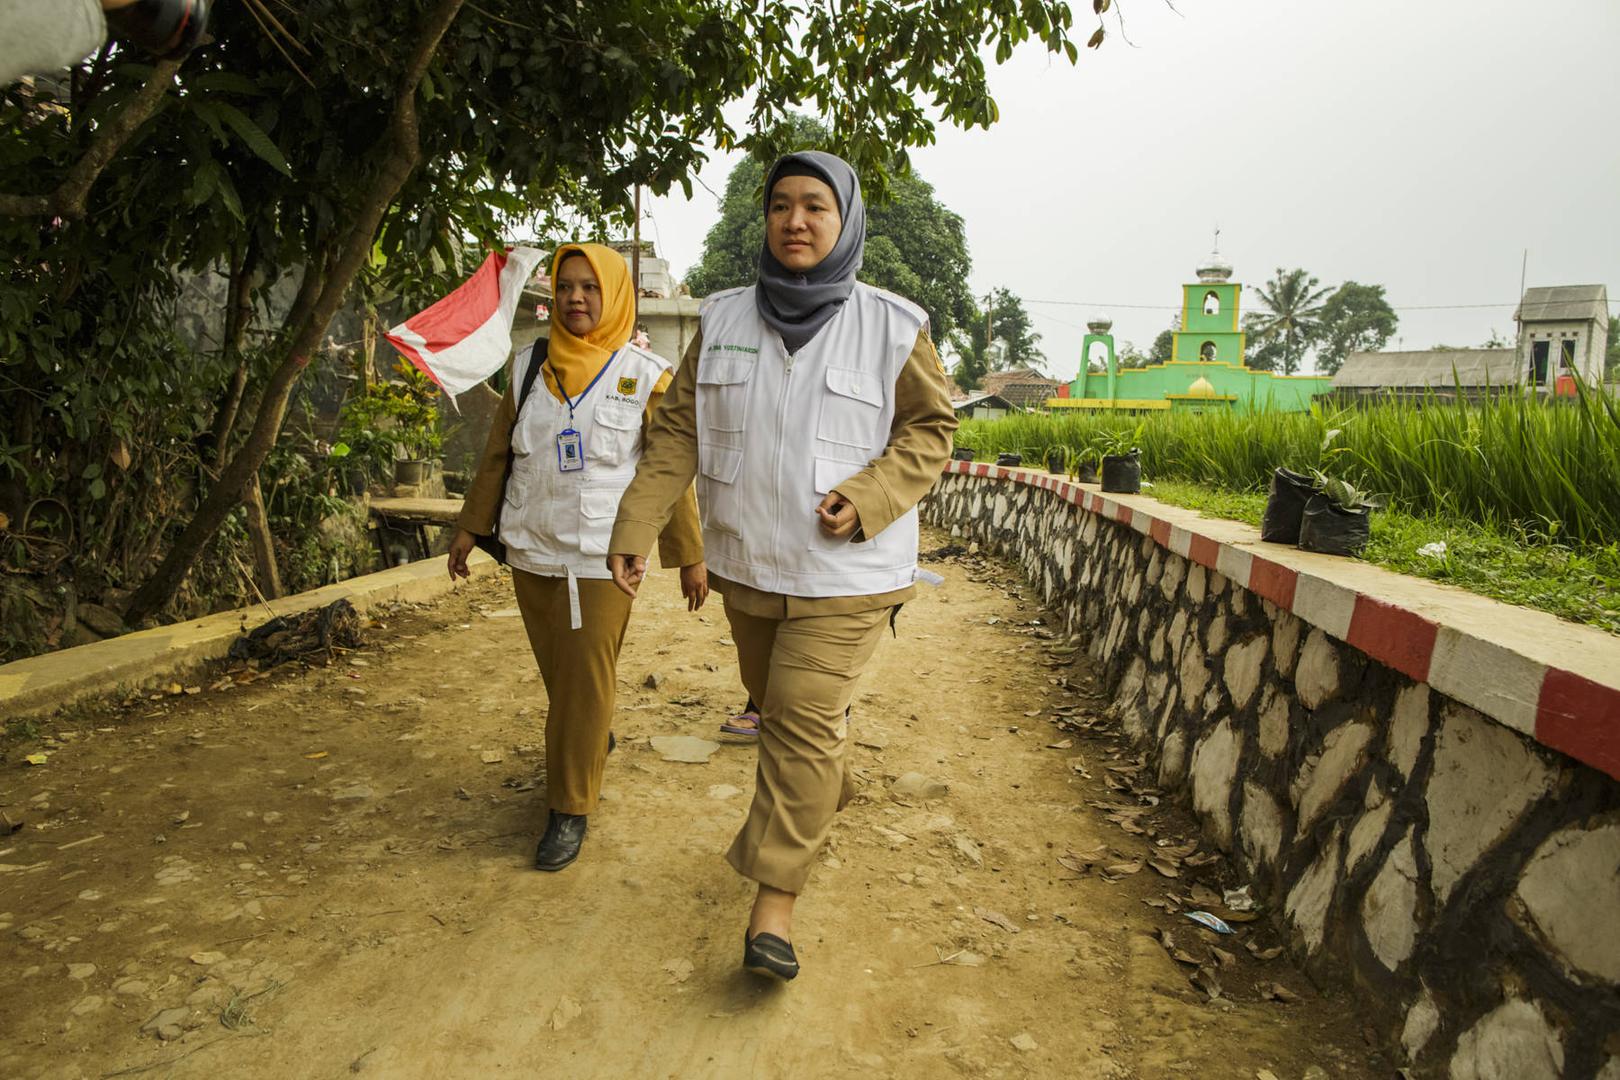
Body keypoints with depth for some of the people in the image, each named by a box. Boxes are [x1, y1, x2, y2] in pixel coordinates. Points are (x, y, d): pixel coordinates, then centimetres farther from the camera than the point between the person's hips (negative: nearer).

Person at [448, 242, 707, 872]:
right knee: (557, 672, 13)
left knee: (586, 678, -2)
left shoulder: (645, 376, -4)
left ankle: (570, 808, 11)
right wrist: (470, 528, 14)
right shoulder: (530, 366, 8)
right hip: (531, 552, 4)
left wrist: (689, 556, -3)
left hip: (601, 558, -4)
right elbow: (497, 454, 15)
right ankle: (595, 743, 40)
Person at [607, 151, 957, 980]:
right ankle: (830, 791, 51)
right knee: (773, 700, 21)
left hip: (842, 571, -4)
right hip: (746, 563, 4)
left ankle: (774, 900, 5)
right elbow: (678, 431, 0)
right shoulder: (722, 319, 1)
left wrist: (865, 499, -18)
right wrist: (636, 527, -9)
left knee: (804, 722, -8)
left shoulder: (892, 328, -7)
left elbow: (930, 429, -2)